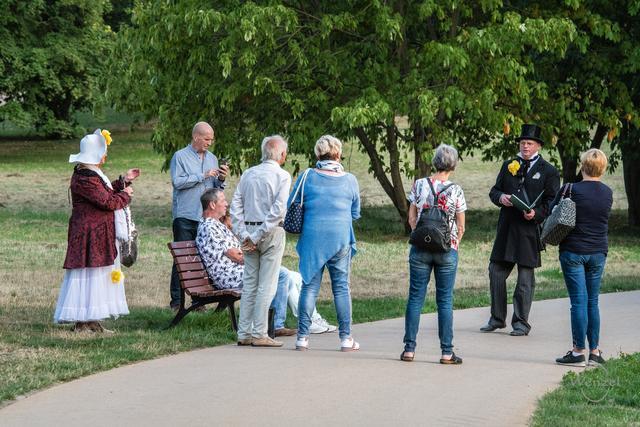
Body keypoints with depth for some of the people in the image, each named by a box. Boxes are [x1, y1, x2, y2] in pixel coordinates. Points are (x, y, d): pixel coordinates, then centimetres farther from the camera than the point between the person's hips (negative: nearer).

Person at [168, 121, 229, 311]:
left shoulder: (212, 158, 15)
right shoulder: (180, 157, -1)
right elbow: (177, 182, -14)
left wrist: (221, 179, -4)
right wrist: (203, 176, -14)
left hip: (206, 217, 5)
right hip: (185, 216, -5)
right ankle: (176, 300, -1)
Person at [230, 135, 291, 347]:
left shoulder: (248, 174, 9)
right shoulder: (282, 176, -6)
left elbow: (235, 205, 4)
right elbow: (278, 209, -16)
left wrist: (244, 234, 1)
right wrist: (259, 235, -13)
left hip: (249, 232, 5)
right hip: (271, 233, -5)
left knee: (249, 283, 9)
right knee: (266, 284, -3)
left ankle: (244, 333, 8)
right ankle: (259, 334, -4)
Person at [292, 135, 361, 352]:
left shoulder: (307, 177, -2)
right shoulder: (349, 180, 1)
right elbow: (355, 213, 12)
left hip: (312, 238, 0)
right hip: (340, 239, 0)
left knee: (309, 286, 4)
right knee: (341, 287, 6)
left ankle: (302, 336, 2)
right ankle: (346, 338, 7)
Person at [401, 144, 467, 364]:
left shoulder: (419, 185, -1)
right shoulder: (455, 191, -6)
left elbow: (412, 218, 4)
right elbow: (461, 227, 1)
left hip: (420, 247, 2)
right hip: (447, 250, -2)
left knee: (415, 298, 6)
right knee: (445, 301, 3)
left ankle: (409, 348, 5)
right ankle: (447, 352, 3)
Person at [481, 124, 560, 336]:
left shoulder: (549, 171, 2)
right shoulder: (508, 165, 15)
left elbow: (552, 202, -2)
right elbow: (494, 191, 16)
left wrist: (536, 214, -18)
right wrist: (500, 197, -7)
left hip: (529, 229, -4)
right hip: (506, 229, 4)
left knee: (525, 278, 1)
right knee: (496, 272, 5)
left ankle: (521, 323, 9)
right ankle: (497, 318, 17)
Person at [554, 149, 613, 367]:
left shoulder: (571, 190, -12)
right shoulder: (608, 193, 2)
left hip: (573, 251, -4)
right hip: (598, 252, 4)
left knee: (579, 301, -3)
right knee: (593, 301, 11)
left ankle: (578, 351, -3)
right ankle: (594, 351, 11)